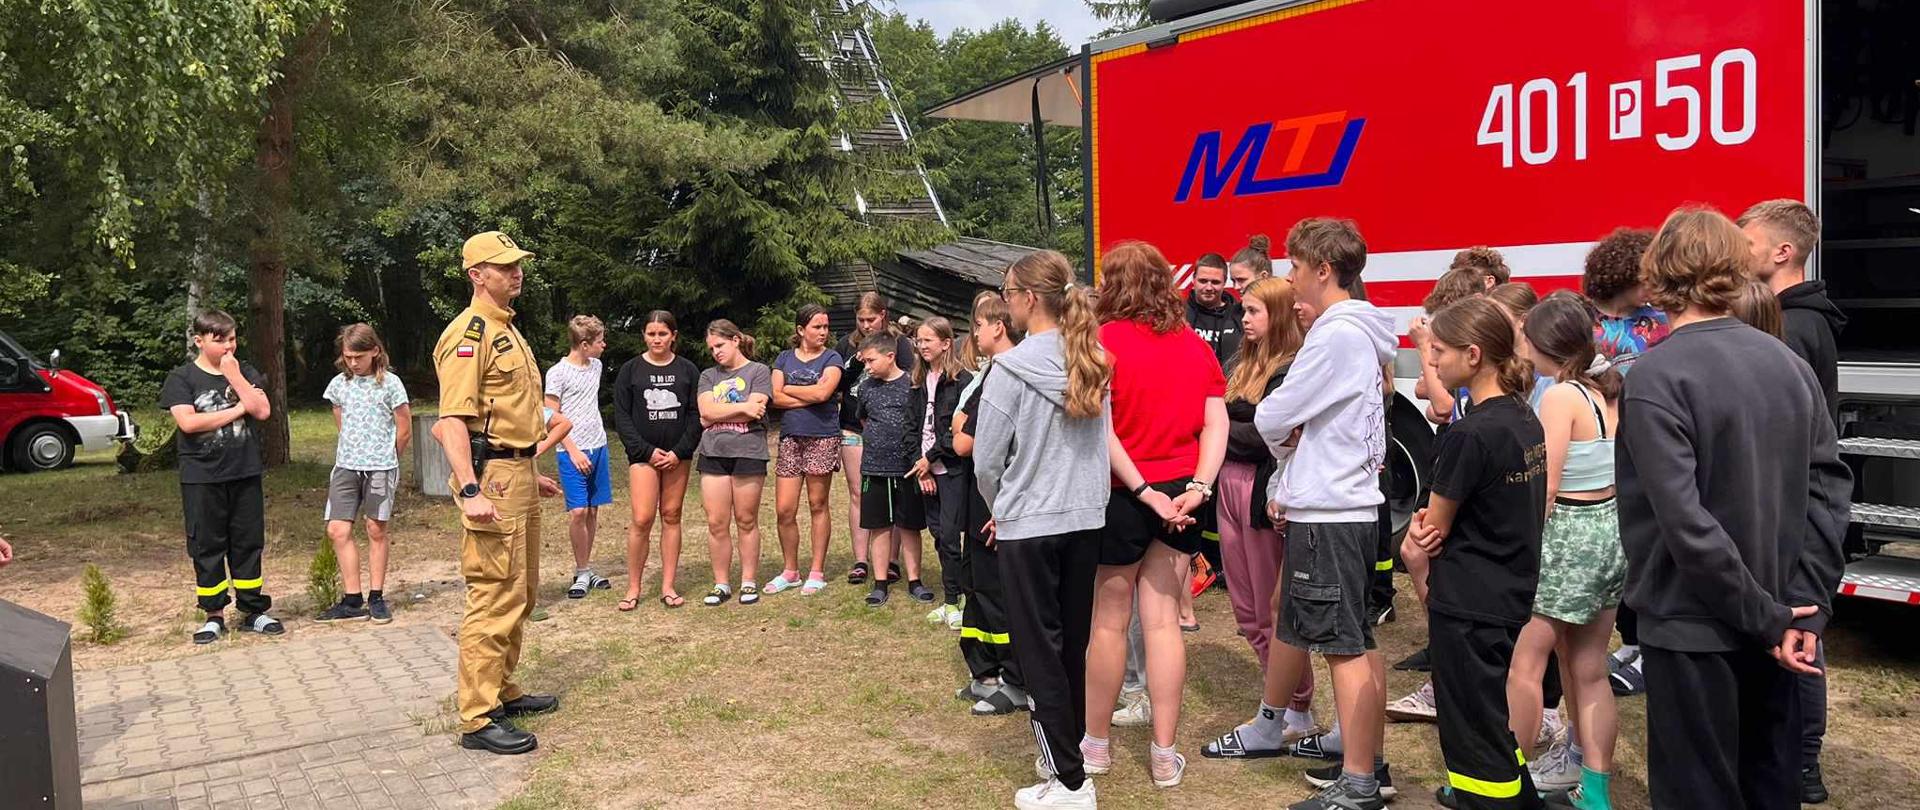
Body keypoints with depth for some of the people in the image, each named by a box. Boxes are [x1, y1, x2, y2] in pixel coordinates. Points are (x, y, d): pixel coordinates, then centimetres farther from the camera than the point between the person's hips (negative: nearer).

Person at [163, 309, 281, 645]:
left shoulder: (245, 373, 9)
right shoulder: (181, 378, -1)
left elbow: (262, 410, -5)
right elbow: (187, 421, -15)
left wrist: (234, 377, -10)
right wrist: (236, 410, -9)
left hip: (245, 474, 3)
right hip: (202, 478, -3)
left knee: (248, 544, 7)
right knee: (207, 547, 3)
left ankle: (252, 612, 16)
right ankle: (214, 616, 12)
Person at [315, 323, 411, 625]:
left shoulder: (390, 383, -5)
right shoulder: (339, 384, 7)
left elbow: (404, 431, 0)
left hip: (380, 466, -4)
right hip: (345, 465, 4)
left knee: (376, 530, 4)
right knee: (337, 530, -2)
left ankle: (377, 598, 13)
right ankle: (352, 601, 5)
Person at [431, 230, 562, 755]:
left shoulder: (507, 329, 18)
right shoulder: (470, 332, -13)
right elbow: (452, 420, -22)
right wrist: (469, 491, -30)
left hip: (519, 473, 10)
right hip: (492, 476, -10)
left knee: (521, 593, 18)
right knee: (495, 598, -8)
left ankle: (503, 691, 31)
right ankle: (477, 719, -2)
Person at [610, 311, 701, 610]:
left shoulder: (688, 370, 4)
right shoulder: (630, 370, 2)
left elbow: (696, 416, 3)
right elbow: (621, 417, -1)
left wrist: (679, 452, -9)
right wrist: (647, 451, -10)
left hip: (678, 456, 2)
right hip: (643, 454, -2)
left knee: (671, 517, 5)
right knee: (642, 519, -9)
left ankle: (668, 586, 11)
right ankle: (633, 588, 2)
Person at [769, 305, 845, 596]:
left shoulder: (831, 358, 2)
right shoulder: (784, 359, 11)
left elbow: (823, 393, -15)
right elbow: (776, 398, -2)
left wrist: (788, 389, -3)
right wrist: (811, 395, -10)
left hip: (822, 438, -3)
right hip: (790, 438, 3)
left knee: (817, 505, 3)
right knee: (784, 510, 1)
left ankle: (817, 572, 13)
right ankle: (790, 571, 16)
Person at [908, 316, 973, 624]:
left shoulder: (961, 380, -9)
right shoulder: (919, 382, 13)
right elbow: (913, 426, 10)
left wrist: (931, 457, -11)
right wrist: (919, 463, 0)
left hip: (952, 469, -7)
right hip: (925, 469, 7)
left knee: (949, 535, -7)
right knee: (938, 534, 10)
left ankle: (955, 602, 3)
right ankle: (951, 601, 18)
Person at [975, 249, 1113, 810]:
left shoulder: (1013, 366, -14)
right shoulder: (1094, 362, 2)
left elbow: (986, 458, -9)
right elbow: (1104, 440, 9)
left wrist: (999, 509, 9)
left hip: (1029, 525, -6)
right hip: (1087, 519, 6)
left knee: (1039, 649, 3)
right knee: (1073, 643, 16)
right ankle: (1070, 750, 28)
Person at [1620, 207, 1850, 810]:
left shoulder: (1657, 376, -18)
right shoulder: (1789, 363, 3)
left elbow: (1685, 521, -23)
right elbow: (1828, 489, 1)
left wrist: (1765, 619, -13)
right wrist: (1804, 608, -1)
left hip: (1693, 626, -6)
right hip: (1779, 618, 7)